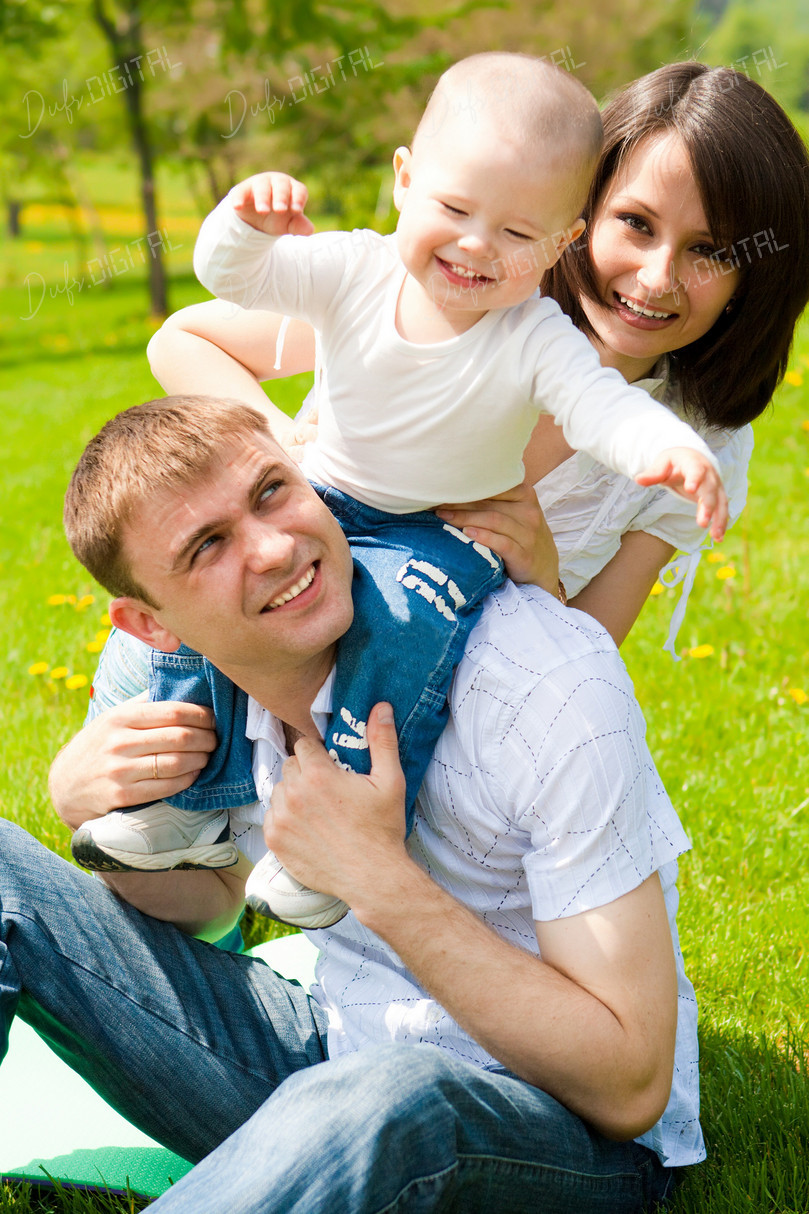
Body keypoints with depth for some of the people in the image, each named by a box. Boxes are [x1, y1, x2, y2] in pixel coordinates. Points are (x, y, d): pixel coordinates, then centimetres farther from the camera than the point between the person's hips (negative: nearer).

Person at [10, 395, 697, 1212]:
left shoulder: (545, 681, -26)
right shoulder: (194, 683, -7)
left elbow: (628, 1090, -24)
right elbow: (211, 900, 13)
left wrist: (379, 878, -31)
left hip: (577, 1138, -5)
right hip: (330, 1058, 6)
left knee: (386, 1101, -44)